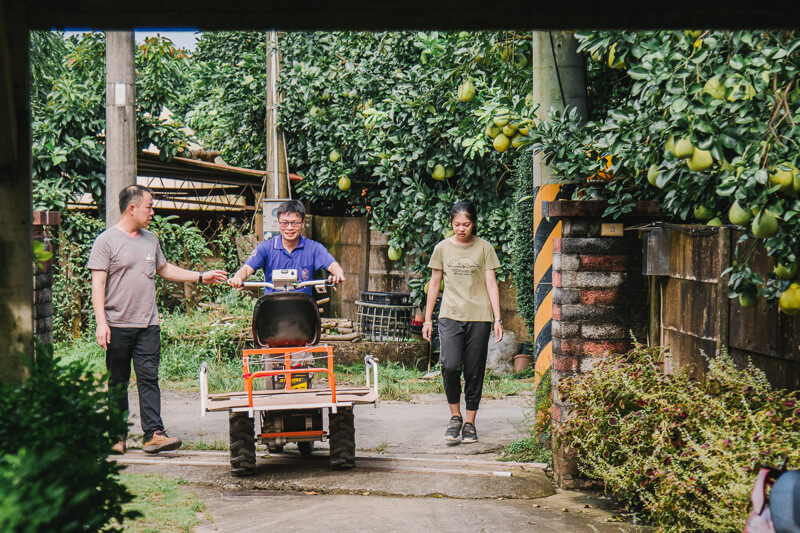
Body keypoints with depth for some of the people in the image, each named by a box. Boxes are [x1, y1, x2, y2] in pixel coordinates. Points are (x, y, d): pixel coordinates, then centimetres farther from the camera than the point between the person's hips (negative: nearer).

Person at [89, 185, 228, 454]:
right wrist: (101, 322, -17)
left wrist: (202, 277, 27)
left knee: (149, 379, -3)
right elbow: (98, 284, -9)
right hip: (118, 325, -4)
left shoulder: (150, 239, 15)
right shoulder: (106, 241, -4)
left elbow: (165, 269, 29)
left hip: (148, 324, 4)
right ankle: (118, 435, 14)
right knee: (118, 382, 5)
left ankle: (154, 434, -8)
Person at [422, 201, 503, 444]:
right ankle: (455, 416, 3)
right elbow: (434, 284, 14)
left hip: (479, 317, 0)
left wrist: (497, 319, -1)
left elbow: (491, 285, 5)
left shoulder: (484, 248, 5)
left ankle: (470, 422, 12)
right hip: (450, 315, 0)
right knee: (450, 365, -16)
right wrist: (427, 319, 12)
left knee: (474, 371, 1)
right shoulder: (442, 248, 8)